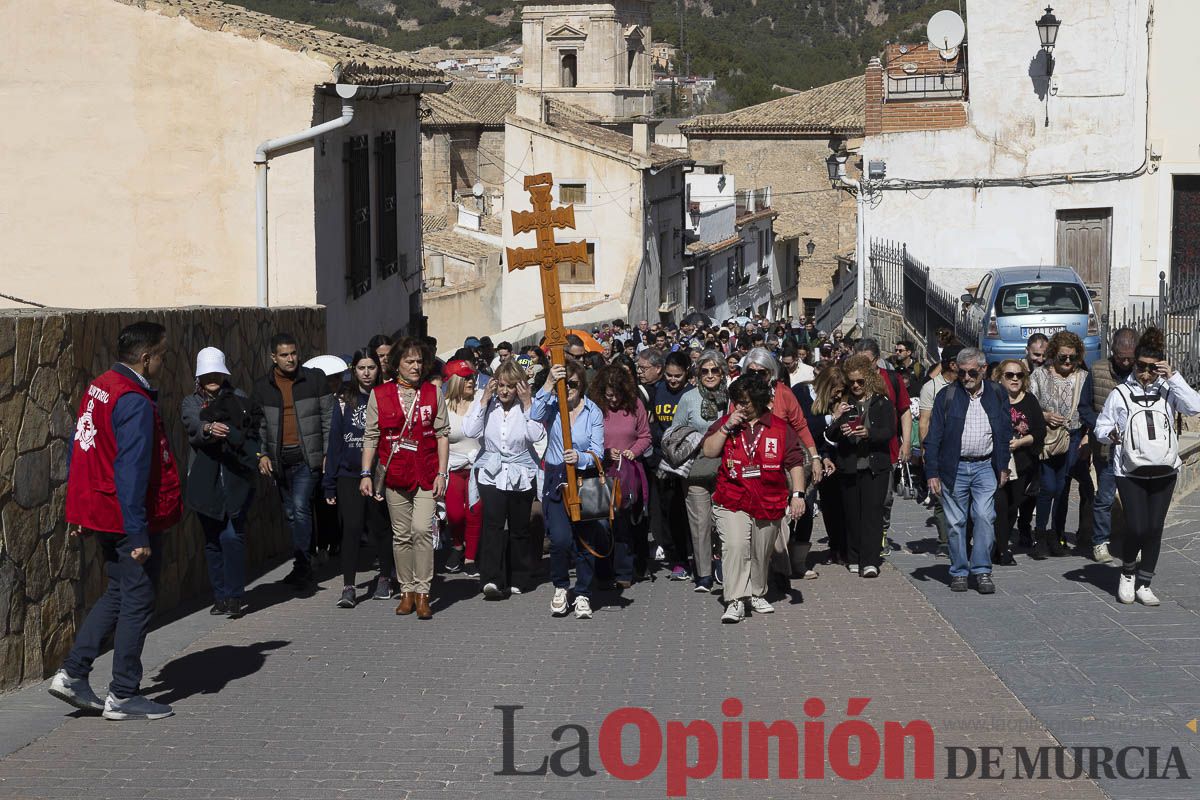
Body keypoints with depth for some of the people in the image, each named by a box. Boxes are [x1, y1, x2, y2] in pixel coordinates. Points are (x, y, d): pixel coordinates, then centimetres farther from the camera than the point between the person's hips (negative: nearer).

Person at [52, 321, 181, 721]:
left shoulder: (97, 389, 9)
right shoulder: (135, 403, -20)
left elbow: (79, 453, 15)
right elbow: (132, 471, -24)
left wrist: (79, 511, 21)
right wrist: (138, 534, -22)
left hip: (100, 515, 9)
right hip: (131, 520, -9)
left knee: (118, 593, 20)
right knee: (137, 601, 2)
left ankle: (73, 673, 15)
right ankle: (123, 696, 8)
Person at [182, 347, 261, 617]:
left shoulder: (238, 399, 11)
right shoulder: (191, 402, 10)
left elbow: (253, 433, 5)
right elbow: (193, 425, -12)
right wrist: (209, 428, -34)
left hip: (236, 479, -2)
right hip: (205, 481, 2)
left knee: (232, 535, -12)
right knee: (212, 540, 7)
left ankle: (235, 596, -6)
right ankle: (220, 596, 15)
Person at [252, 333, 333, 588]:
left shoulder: (315, 379, 1)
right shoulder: (262, 387, 7)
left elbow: (328, 417, 2)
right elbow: (257, 425, 11)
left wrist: (328, 453, -3)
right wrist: (261, 454, -2)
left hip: (307, 457, -4)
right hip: (280, 459, 4)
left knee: (300, 506, -19)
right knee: (291, 513, 10)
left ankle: (302, 564, -15)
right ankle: (303, 566, 20)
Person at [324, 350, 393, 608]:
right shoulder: (345, 401, 7)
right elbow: (335, 441, 7)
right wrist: (329, 483, 3)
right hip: (349, 475, 1)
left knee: (380, 528, 8)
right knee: (351, 528, -7)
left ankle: (384, 578, 25)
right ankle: (348, 587, -6)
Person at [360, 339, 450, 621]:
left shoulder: (433, 393, 5)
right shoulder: (379, 395, 4)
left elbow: (442, 434, 5)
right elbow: (371, 436, 4)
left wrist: (442, 473, -2)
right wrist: (365, 474, -2)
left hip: (426, 475, -1)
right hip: (395, 475, 1)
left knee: (422, 531, -12)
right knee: (401, 535, 6)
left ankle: (422, 593, -5)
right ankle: (407, 591, 16)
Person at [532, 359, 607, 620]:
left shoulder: (593, 412, 1)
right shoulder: (552, 406, 1)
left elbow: (597, 452, -4)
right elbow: (536, 415, -23)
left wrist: (580, 458, -25)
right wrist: (549, 384, -29)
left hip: (585, 481, 1)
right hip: (556, 480, -1)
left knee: (586, 540, 2)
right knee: (560, 538, -16)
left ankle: (583, 595, 18)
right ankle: (560, 587, 7)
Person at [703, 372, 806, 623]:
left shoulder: (780, 428, 3)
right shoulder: (725, 422, 5)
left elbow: (794, 462, 4)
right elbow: (708, 451, -4)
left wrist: (797, 494, -5)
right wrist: (727, 428, -13)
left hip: (770, 504, 2)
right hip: (732, 502, -1)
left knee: (761, 554, 14)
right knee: (735, 546, -22)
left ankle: (756, 594, 36)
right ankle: (735, 601, -21)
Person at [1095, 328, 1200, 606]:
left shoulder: (1167, 392, 4)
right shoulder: (1121, 394, 0)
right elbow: (1101, 426, 3)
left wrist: (1173, 377, -14)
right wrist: (1110, 434, -19)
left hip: (1164, 471, 2)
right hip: (1130, 472, -2)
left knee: (1154, 529, 3)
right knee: (1136, 528, -9)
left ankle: (1143, 584, 16)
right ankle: (1128, 573, 18)